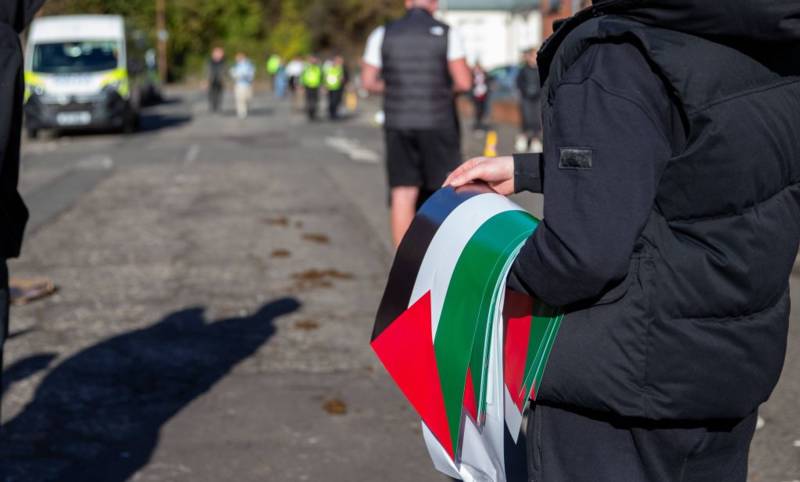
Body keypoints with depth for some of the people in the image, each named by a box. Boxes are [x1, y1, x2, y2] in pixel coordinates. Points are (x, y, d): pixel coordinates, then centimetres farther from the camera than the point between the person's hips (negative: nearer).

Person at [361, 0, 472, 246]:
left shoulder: (383, 34, 3)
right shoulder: (447, 34, -5)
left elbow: (368, 81, 4)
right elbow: (464, 82, -9)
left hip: (398, 124, 2)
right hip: (438, 124, -2)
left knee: (403, 196, 2)